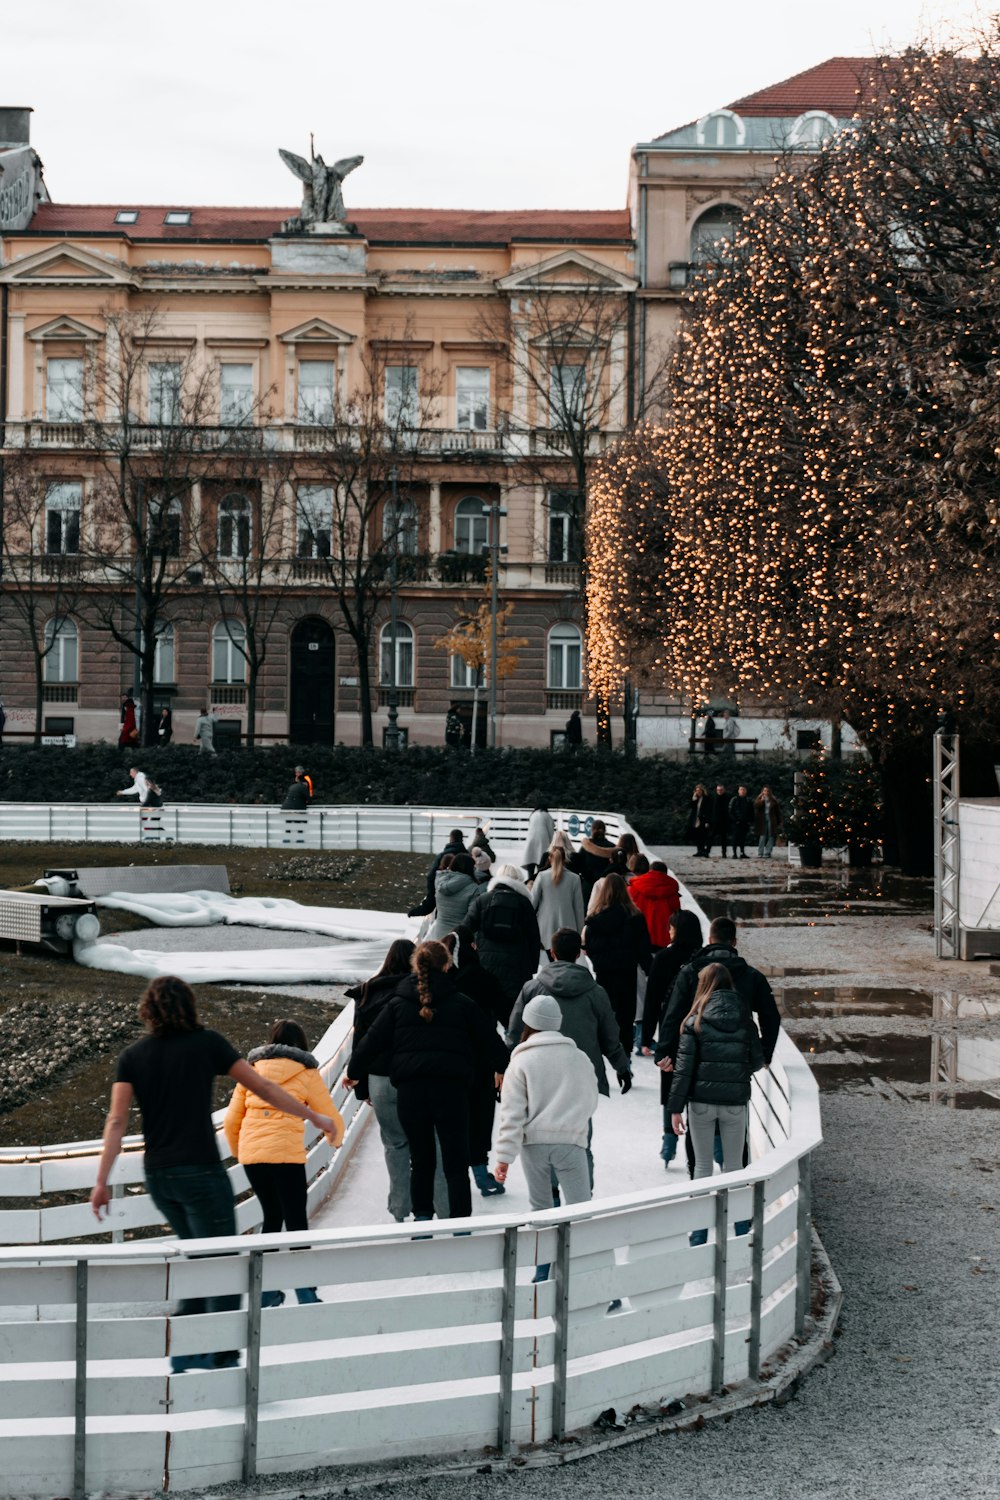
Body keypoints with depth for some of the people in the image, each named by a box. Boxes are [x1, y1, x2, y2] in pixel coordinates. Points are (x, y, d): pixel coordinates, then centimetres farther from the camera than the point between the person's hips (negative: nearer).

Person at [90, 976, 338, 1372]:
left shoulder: (133, 1056, 6)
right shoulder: (207, 1043, -1)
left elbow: (117, 1121, -3)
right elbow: (263, 1088, 2)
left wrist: (101, 1182, -4)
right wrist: (314, 1116, 12)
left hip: (158, 1175, 5)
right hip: (200, 1171, -5)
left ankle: (186, 1351, 18)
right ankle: (223, 1360, -3)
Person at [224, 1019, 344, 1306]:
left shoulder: (251, 1070, 15)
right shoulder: (307, 1073, 7)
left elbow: (231, 1122, 16)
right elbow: (331, 1117, 12)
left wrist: (237, 1151, 34)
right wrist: (337, 1139, 35)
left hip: (250, 1154, 4)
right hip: (287, 1154, -4)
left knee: (272, 1218, 19)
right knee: (297, 1222, 2)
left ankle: (266, 1292, 20)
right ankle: (306, 1295, -5)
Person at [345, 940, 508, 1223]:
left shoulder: (397, 1004, 6)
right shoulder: (461, 1003, 3)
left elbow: (372, 1040, 9)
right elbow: (488, 1038, 12)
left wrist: (353, 1071, 25)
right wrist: (503, 1067, 31)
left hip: (409, 1091, 2)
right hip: (451, 1089, -2)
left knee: (421, 1159, 16)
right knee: (456, 1162, 0)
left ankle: (422, 1217, 15)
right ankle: (460, 1222, -6)